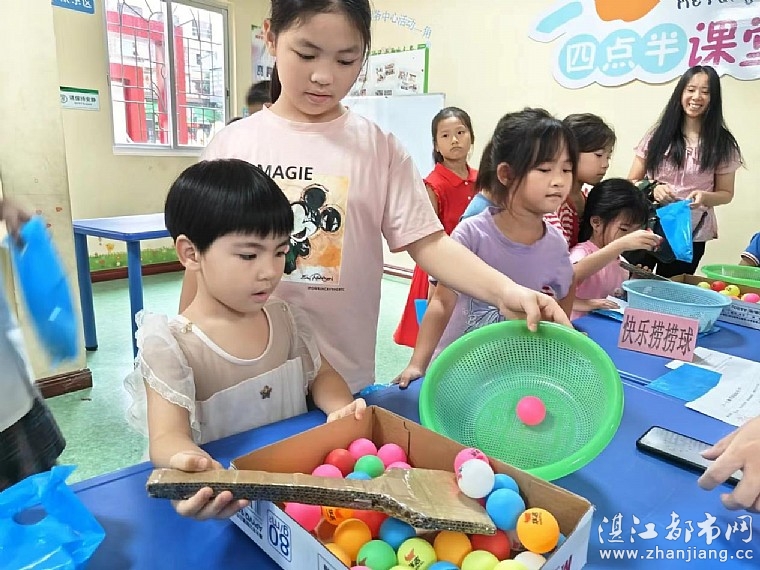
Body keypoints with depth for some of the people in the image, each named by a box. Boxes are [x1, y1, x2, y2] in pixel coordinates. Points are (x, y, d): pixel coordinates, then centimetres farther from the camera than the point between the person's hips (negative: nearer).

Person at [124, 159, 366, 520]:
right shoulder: (169, 346, -12)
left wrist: (338, 408, -11)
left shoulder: (287, 319, 2)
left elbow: (322, 375, 11)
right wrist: (187, 462, -41)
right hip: (224, 498, -2)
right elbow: (167, 437, -18)